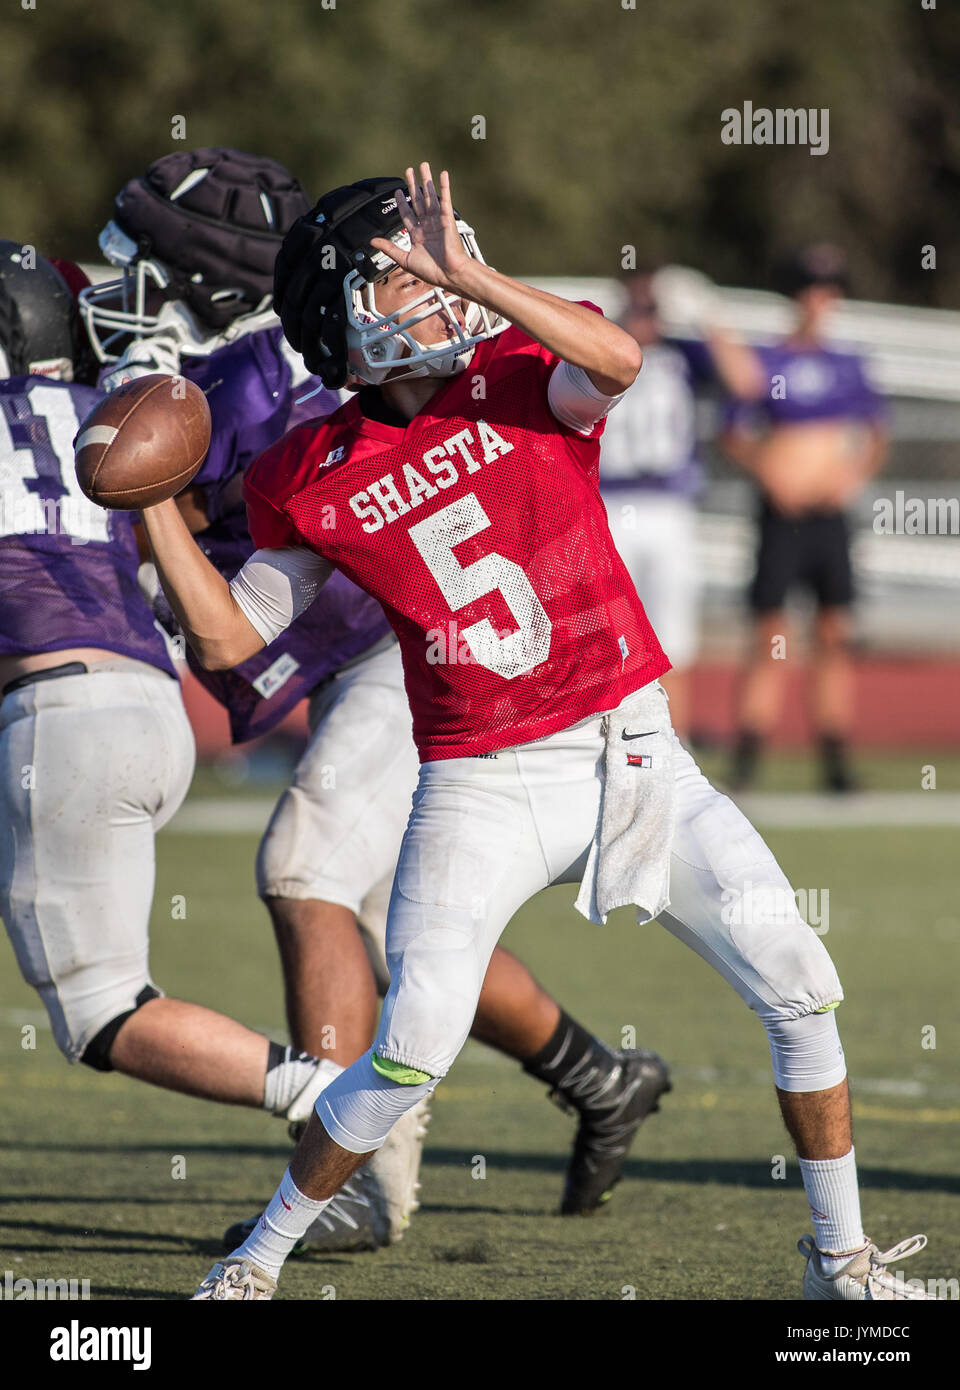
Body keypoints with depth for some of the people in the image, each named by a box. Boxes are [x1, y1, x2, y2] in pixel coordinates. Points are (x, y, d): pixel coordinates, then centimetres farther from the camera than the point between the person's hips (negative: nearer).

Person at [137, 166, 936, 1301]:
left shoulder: (520, 374, -4)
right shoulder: (317, 480, 0)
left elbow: (617, 361, -28)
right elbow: (225, 637, 4)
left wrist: (468, 275, -34)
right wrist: (154, 500, -3)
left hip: (631, 760, 1)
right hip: (478, 794, -1)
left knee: (798, 990, -5)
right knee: (412, 1055, -11)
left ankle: (841, 1259, 11)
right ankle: (258, 1259, 10)